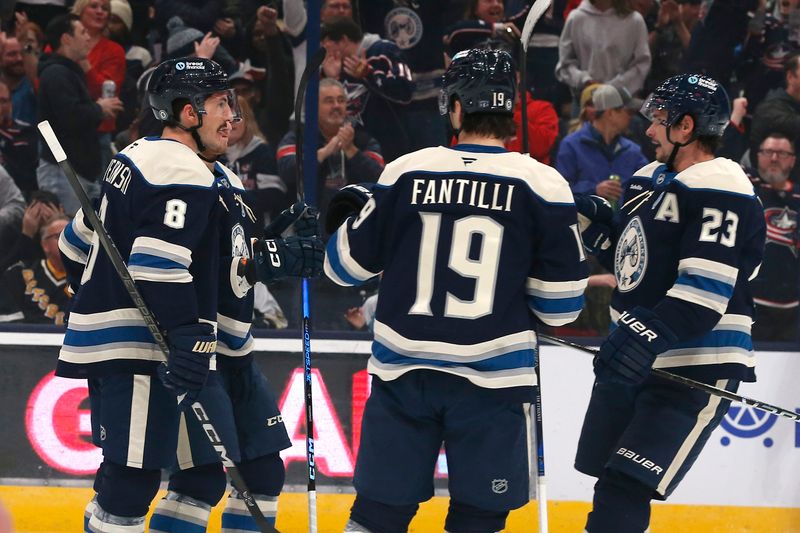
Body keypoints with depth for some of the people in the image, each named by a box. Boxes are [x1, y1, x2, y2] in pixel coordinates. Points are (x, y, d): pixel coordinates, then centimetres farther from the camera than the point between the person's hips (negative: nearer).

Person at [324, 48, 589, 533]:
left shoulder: (405, 172, -1)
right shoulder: (541, 184, -6)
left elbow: (349, 266, 8)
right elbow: (560, 305, -4)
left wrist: (348, 221, 30)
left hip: (403, 372, 2)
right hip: (493, 380, -2)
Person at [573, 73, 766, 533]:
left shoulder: (719, 190, -17)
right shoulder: (650, 180, 13)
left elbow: (705, 293, -26)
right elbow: (626, 254, 24)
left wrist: (650, 339, -35)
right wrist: (595, 222, 6)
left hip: (697, 371, -9)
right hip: (633, 360, 9)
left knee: (623, 494, -18)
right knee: (611, 484, 14)